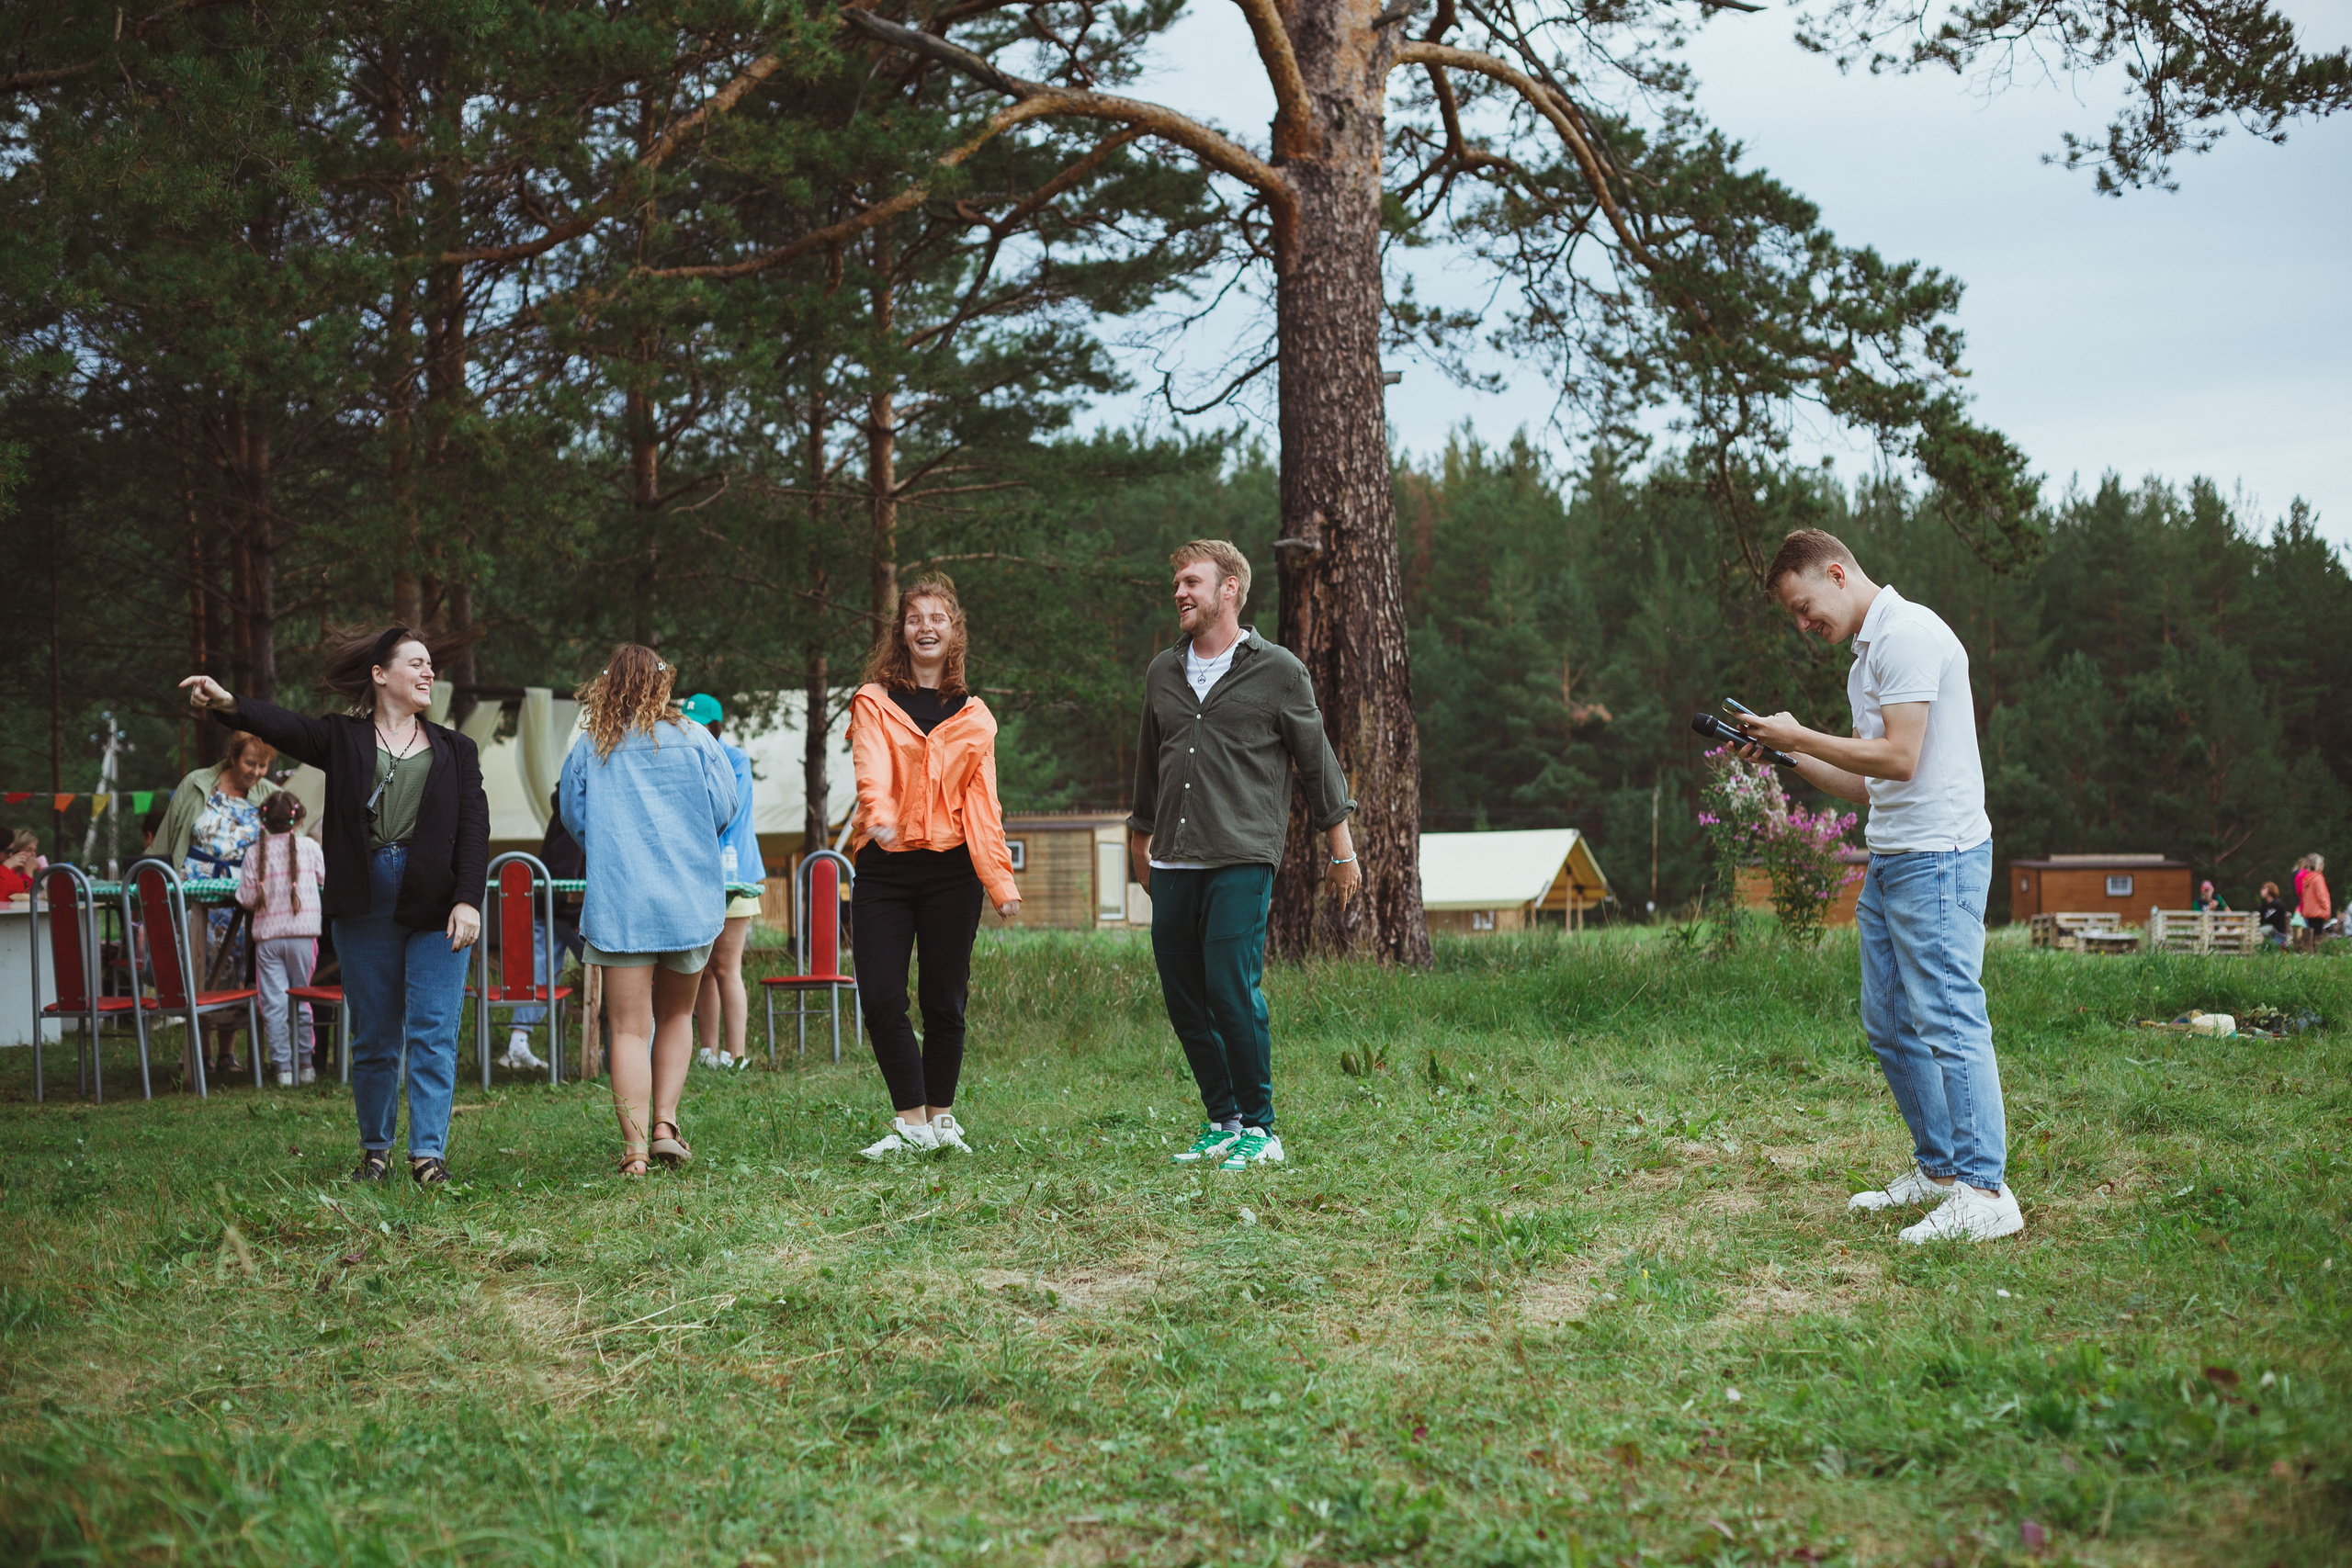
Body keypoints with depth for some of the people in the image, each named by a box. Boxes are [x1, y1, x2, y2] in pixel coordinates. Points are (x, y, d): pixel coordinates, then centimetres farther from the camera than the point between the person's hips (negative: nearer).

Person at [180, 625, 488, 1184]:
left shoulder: (455, 750, 12)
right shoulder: (343, 737, 9)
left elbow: (473, 827, 3)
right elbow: (285, 726, -10)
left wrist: (468, 899, -10)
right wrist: (230, 704, -30)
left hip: (436, 904, 0)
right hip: (364, 903, 0)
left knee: (433, 1033, -6)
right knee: (373, 1036, 7)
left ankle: (429, 1151, -3)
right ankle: (375, 1149, 20)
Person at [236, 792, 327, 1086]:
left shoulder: (255, 852, -2)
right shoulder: (309, 846, -3)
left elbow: (246, 898, -3)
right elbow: (324, 876, 13)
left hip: (267, 935, 0)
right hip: (302, 933, 0)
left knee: (273, 1003, 2)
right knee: (301, 1000, 9)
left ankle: (282, 1067, 1)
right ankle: (304, 1064, 13)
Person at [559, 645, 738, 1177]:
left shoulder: (587, 749, 3)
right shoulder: (696, 741, 2)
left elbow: (574, 821, 11)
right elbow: (724, 810, 4)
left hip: (617, 903, -1)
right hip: (689, 900, 1)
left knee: (629, 1029, -1)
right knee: (675, 1016, 18)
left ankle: (635, 1147, -8)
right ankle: (665, 1123, 7)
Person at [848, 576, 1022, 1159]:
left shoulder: (974, 716, 13)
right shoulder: (873, 703, 6)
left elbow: (982, 803, 9)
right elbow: (871, 769, -14)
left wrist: (1001, 880, -1)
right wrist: (878, 816, -35)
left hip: (951, 870, 1)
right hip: (884, 868, -1)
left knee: (944, 1000, 3)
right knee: (881, 1000, -7)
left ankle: (940, 1116, 17)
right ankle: (910, 1123, 2)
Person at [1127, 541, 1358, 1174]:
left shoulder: (1277, 671, 1)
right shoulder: (1162, 672, 15)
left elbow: (1317, 763, 6)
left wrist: (1342, 853, 7)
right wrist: (1140, 840, 29)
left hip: (1241, 862, -5)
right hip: (1172, 867, 5)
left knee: (1232, 992, -14)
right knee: (1183, 1002, 4)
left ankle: (1258, 1129, -1)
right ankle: (1222, 1122, 17)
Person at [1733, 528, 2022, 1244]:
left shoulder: (1908, 634, -12)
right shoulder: (1866, 654, 20)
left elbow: (1899, 758, -19)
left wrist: (1800, 736, -9)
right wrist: (1787, 756, 11)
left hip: (1937, 858, -10)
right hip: (1888, 861, 10)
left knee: (1948, 1018, -11)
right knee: (1889, 1023, 13)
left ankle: (1985, 1192, -10)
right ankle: (1938, 1169, 22)